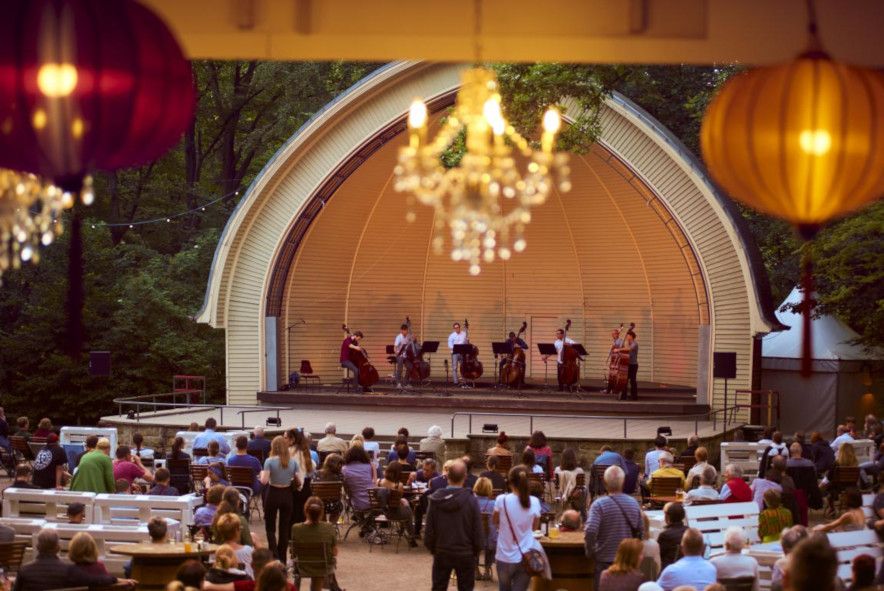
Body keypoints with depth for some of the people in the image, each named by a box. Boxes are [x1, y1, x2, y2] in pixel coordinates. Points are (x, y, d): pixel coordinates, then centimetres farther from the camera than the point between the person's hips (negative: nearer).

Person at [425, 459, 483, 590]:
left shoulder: (436, 499, -9)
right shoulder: (471, 500, -15)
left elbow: (429, 528, -5)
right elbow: (478, 530, -11)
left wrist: (431, 548, 10)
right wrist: (476, 550, 5)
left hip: (441, 553, 2)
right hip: (465, 554, -2)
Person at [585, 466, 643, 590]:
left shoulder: (599, 504, -16)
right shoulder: (633, 503, -1)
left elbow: (590, 531, -24)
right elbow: (640, 531, 6)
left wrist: (590, 552, -8)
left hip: (605, 560, -4)